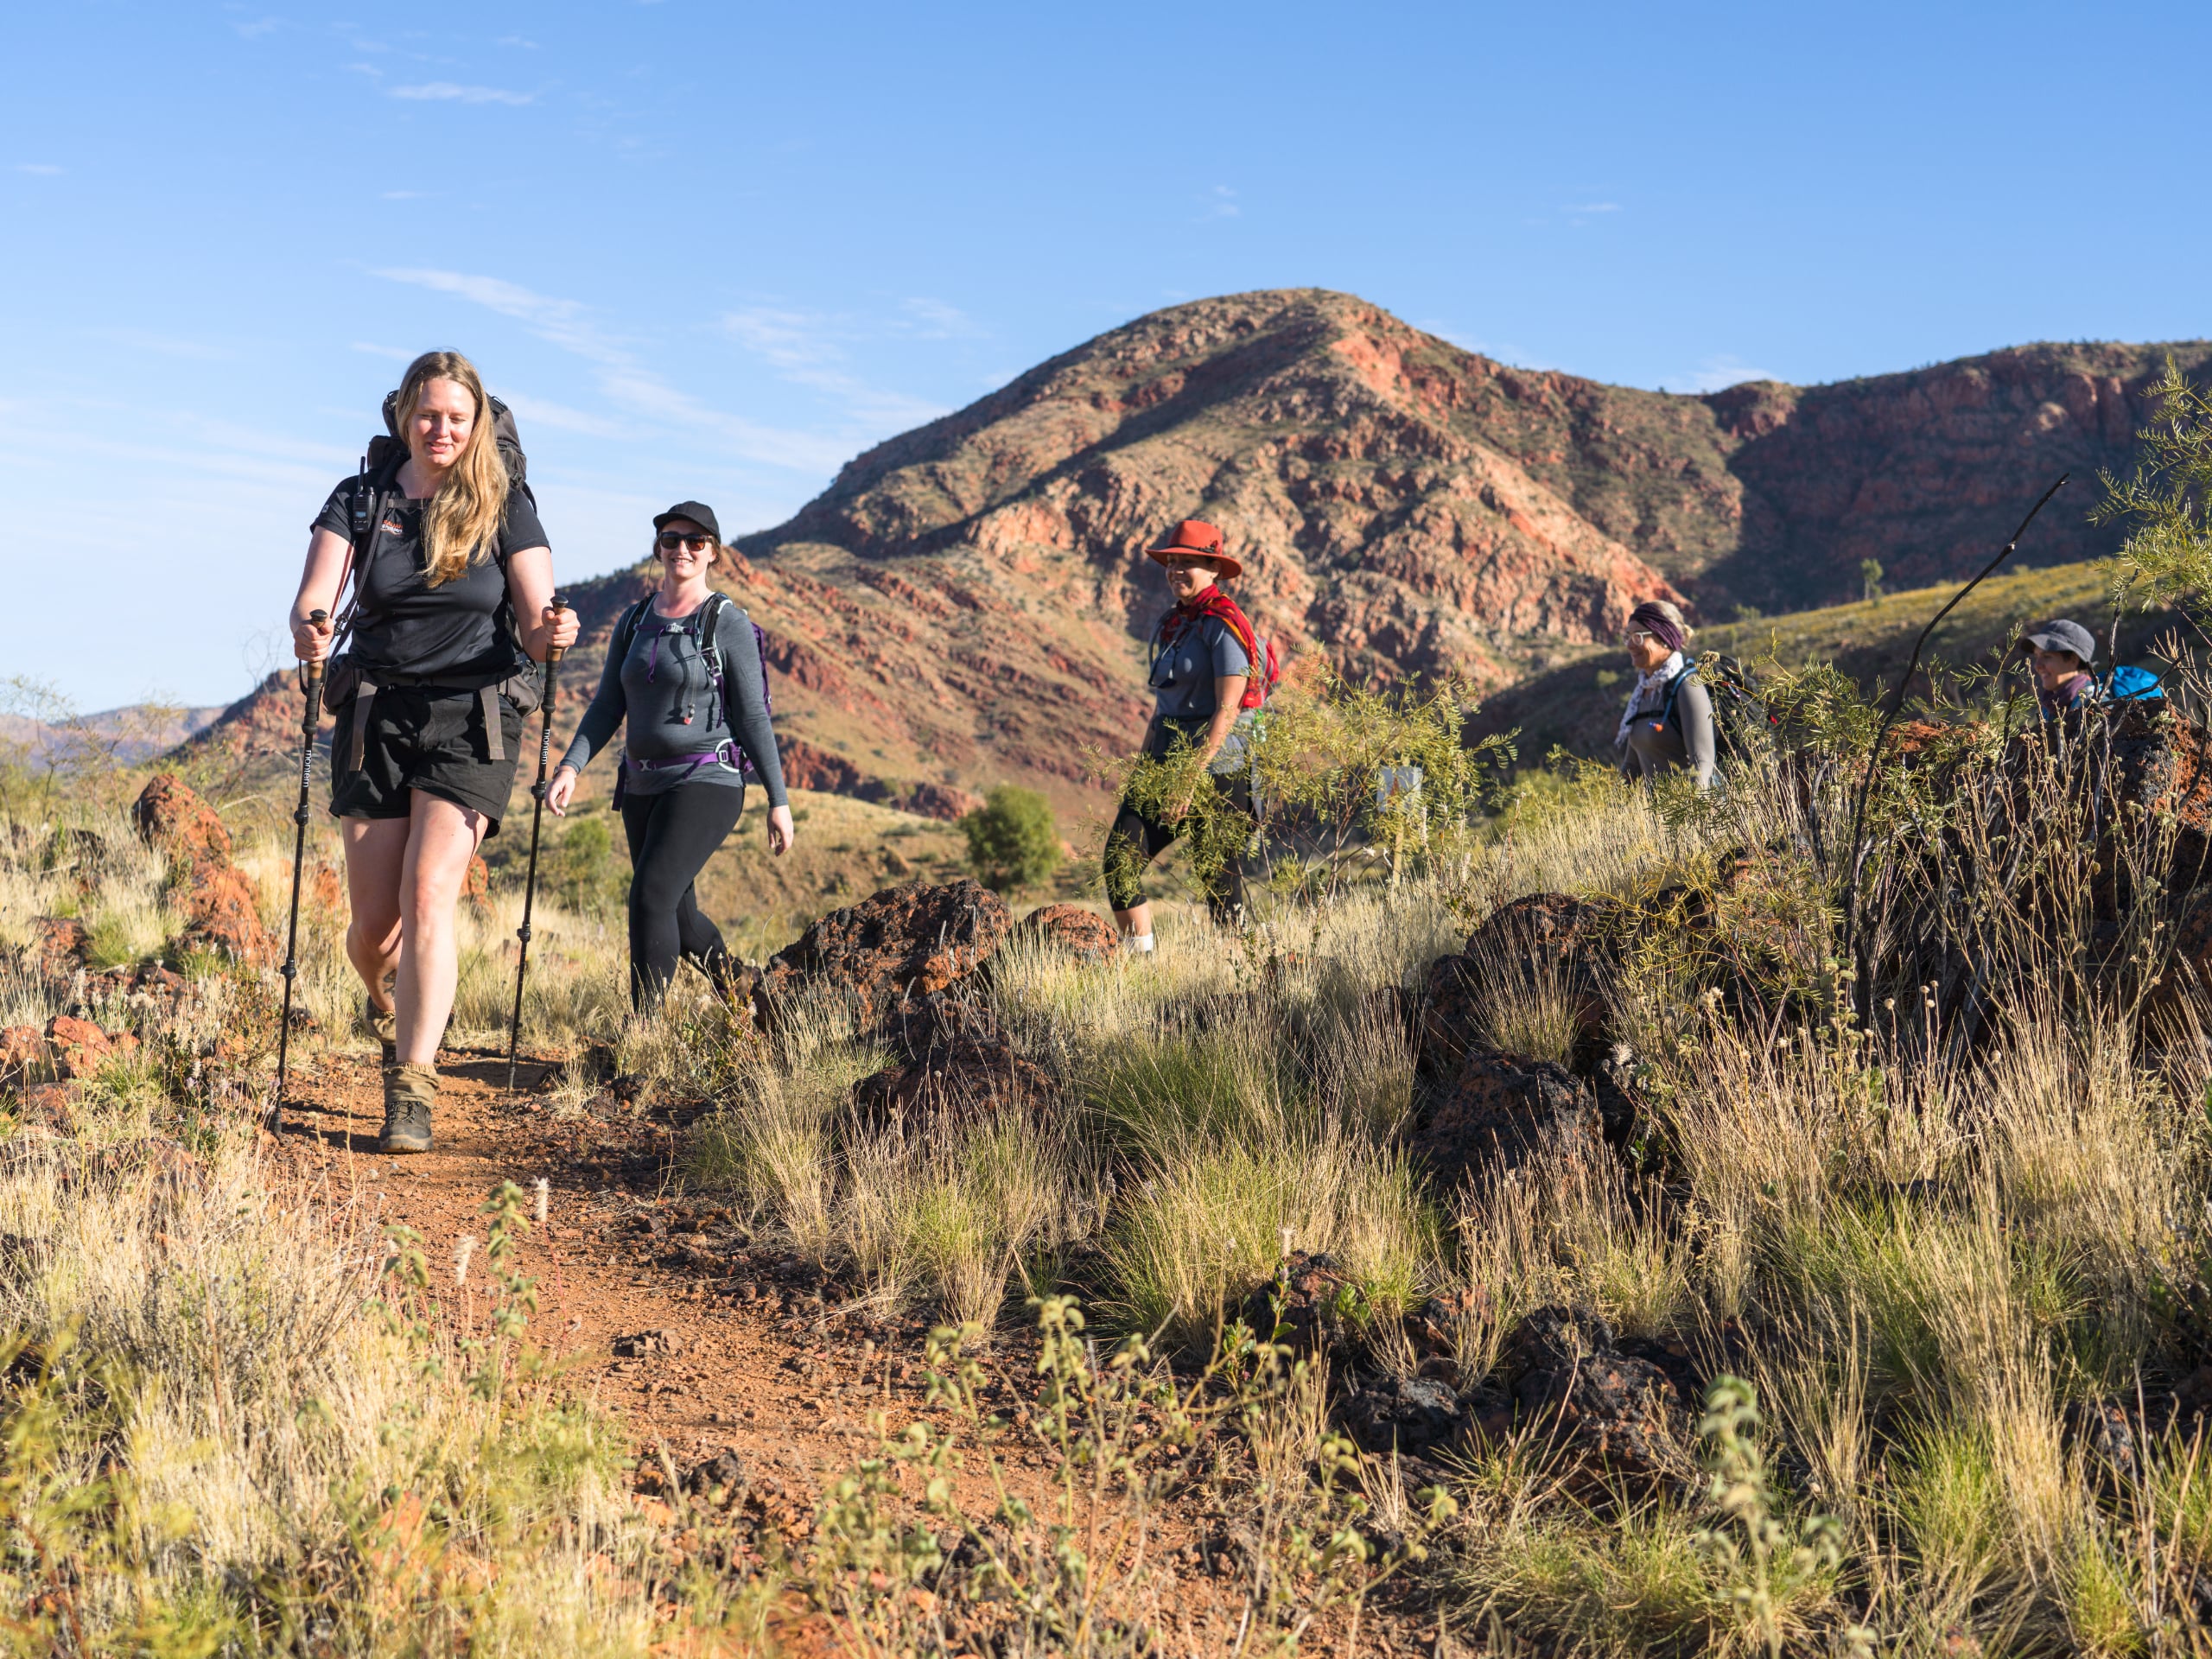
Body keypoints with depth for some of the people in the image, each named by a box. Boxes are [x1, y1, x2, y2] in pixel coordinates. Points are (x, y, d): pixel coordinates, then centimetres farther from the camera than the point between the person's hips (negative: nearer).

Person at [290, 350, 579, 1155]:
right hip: (377, 716, 2)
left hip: (471, 720, -2)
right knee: (374, 921, 2)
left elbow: (534, 627, -1)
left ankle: (411, 1093, -17)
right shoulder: (359, 500, 6)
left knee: (428, 893, -18)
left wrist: (552, 632, -26)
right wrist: (309, 631, -29)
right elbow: (311, 600, -5)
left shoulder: (505, 508, 2)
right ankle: (386, 1006, 39)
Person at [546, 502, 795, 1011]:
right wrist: (571, 766, -7)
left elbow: (753, 716, -6)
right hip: (643, 786, 7)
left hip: (705, 782, -7)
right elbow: (607, 707, 8)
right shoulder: (635, 621, 11)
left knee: (650, 896, -21)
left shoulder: (728, 625, -5)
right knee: (677, 916, 14)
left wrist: (778, 801, -7)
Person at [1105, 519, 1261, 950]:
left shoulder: (1225, 624, -9)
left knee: (1218, 873, -1)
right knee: (1120, 855, -6)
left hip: (1217, 766, -7)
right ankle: (1138, 957, -1)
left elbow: (1227, 708, -16)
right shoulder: (1168, 626, 16)